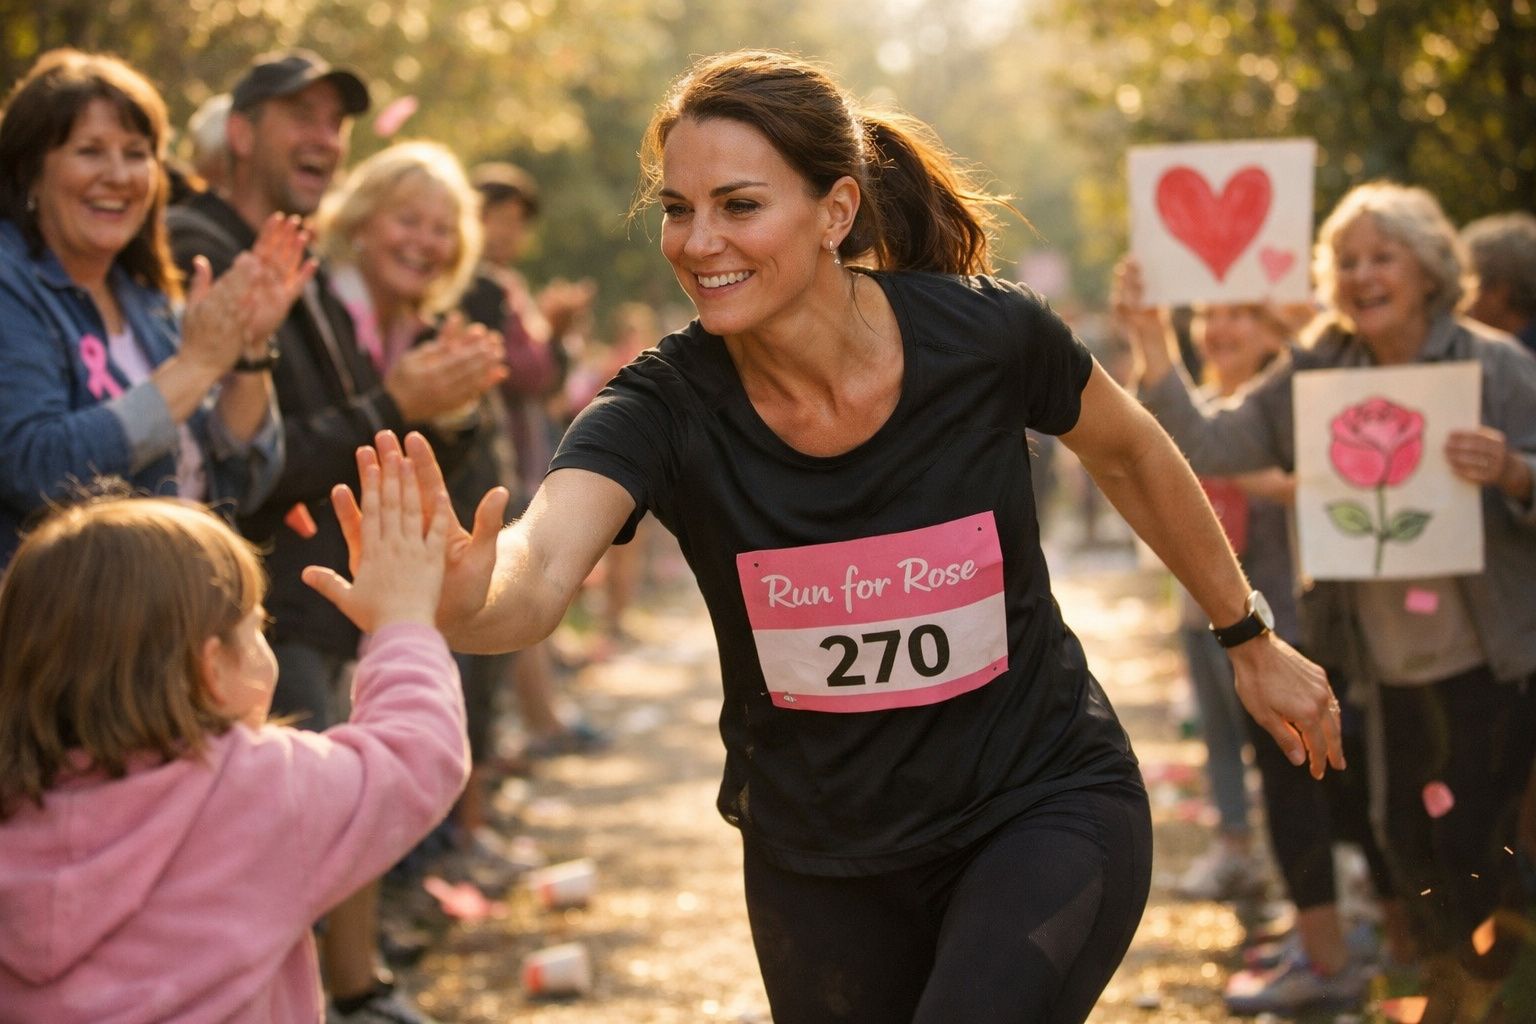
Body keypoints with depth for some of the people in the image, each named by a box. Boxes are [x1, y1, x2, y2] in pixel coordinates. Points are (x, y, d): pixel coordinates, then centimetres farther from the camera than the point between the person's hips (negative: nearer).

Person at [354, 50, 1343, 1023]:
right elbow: (537, 573, -38)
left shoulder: (986, 335, -18)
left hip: (1045, 809, -2)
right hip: (822, 859, 2)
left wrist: (1252, 640, 12)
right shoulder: (662, 409, -19)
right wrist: (461, 600, -62)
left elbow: (1130, 454, 3)